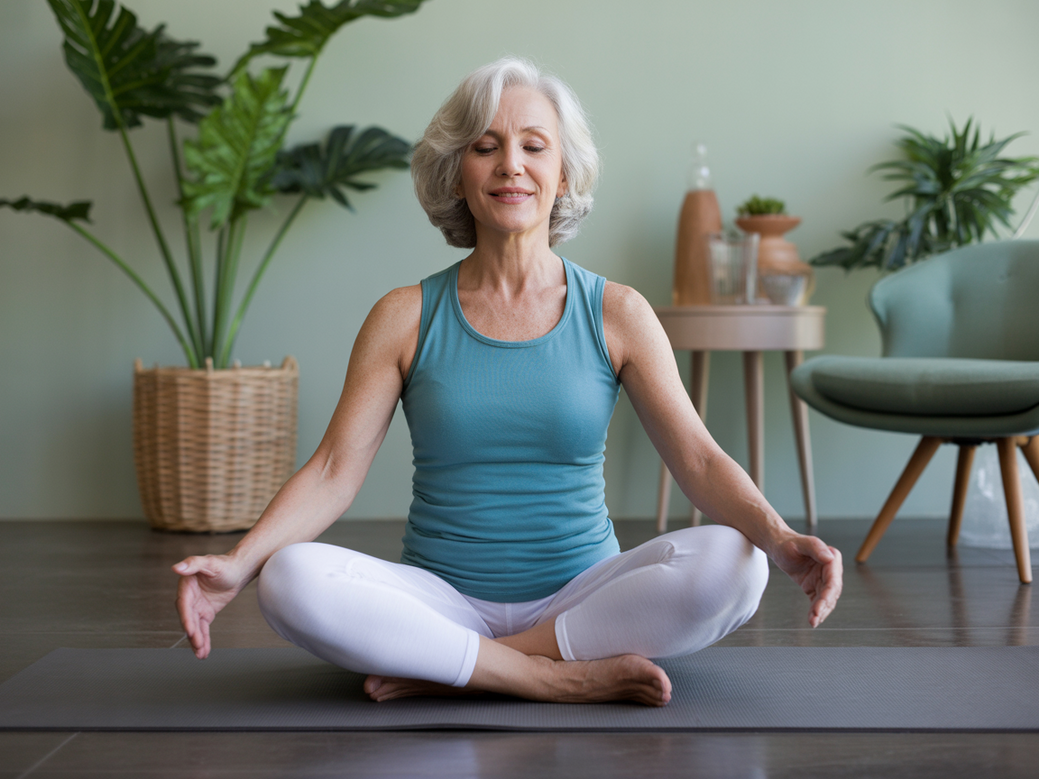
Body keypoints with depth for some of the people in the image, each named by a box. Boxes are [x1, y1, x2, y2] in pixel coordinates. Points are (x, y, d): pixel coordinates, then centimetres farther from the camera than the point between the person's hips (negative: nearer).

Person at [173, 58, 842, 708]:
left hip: (582, 596, 1)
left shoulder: (617, 315, 3)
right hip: (443, 602, 0)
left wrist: (780, 538, -25)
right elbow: (333, 471, -2)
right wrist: (236, 564, -19)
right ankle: (563, 677, -22)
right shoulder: (406, 318, 3)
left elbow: (699, 460, -5)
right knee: (289, 579, -28)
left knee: (731, 563, -28)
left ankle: (448, 673, -18)